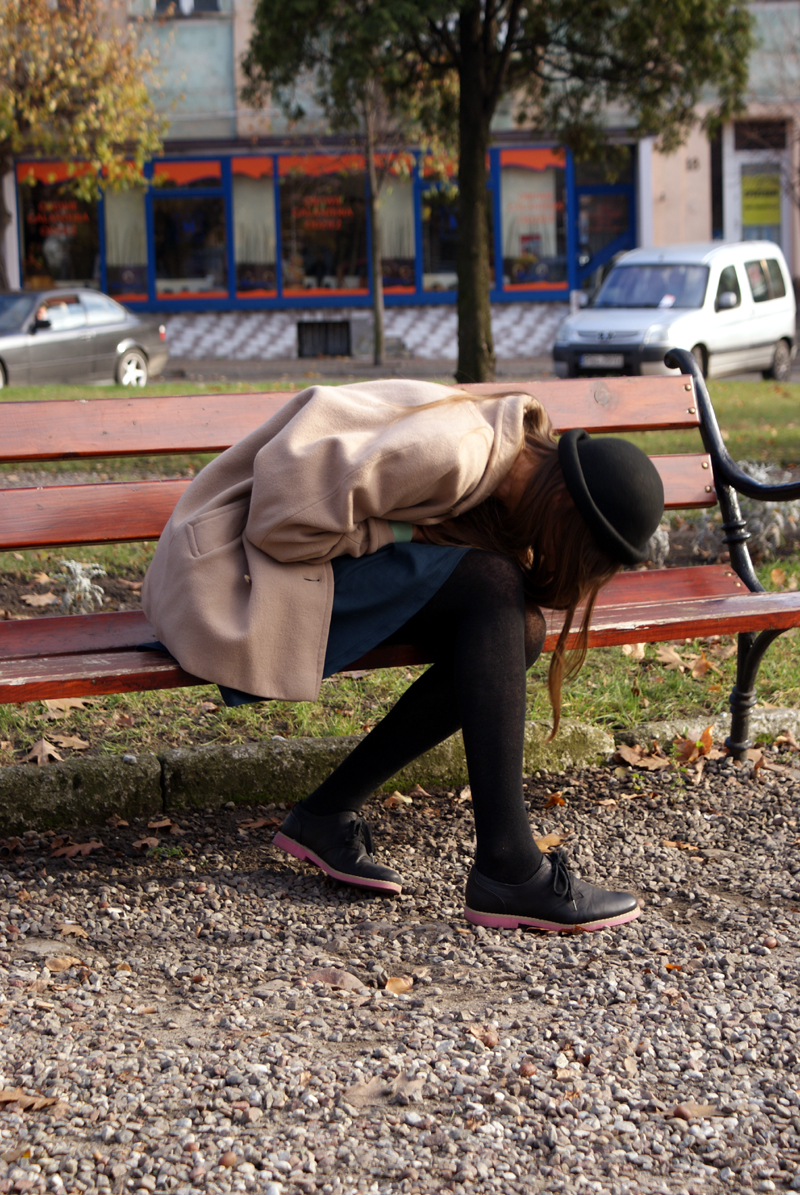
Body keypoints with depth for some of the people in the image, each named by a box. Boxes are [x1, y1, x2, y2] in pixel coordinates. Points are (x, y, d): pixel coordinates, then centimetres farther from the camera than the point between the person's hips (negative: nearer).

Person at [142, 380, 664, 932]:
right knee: (494, 587, -23)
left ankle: (330, 812, -3)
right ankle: (508, 867, -23)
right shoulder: (453, 453, -25)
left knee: (518, 632, -6)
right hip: (236, 574, -9)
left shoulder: (522, 459, 6)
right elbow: (286, 514, -26)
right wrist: (405, 532, -16)